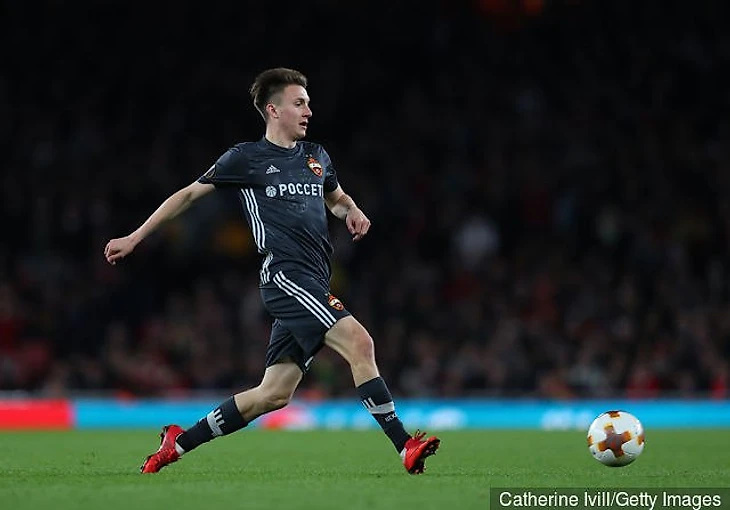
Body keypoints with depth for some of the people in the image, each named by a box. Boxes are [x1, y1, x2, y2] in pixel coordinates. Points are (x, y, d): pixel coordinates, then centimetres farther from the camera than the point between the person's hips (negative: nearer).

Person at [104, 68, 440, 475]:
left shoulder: (316, 156, 20)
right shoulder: (246, 158, 3)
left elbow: (337, 198, 38)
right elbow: (190, 194, 11)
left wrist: (352, 213, 12)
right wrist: (134, 238, 13)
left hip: (313, 285, 7)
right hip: (284, 274, -7)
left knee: (274, 394, 6)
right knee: (359, 342, -24)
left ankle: (180, 442, 20)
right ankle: (406, 447, -26)